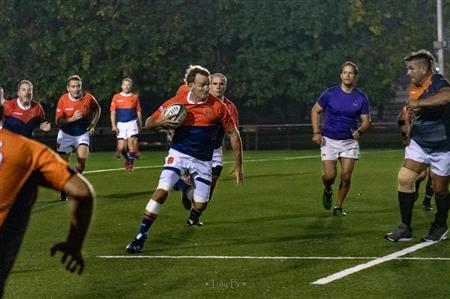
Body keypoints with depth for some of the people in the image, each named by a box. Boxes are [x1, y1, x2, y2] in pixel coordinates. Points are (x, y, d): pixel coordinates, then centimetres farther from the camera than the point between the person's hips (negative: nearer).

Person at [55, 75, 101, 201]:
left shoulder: (88, 98, -11)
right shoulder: (63, 100, -13)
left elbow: (97, 109, 11)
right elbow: (58, 121, -13)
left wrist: (93, 125, 3)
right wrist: (72, 118, -28)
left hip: (83, 134, 0)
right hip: (66, 135, 0)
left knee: (82, 158, -22)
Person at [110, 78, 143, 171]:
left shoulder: (135, 97, 5)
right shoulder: (116, 97, 3)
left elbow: (138, 112, 10)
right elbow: (113, 112, 3)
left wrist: (140, 125, 9)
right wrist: (113, 125, -4)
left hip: (132, 123, -1)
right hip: (120, 124, 1)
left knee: (131, 144, -13)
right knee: (121, 148, -1)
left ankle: (130, 164, -2)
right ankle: (127, 158, 29)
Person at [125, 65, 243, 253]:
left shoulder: (217, 106, -10)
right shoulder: (176, 103, -8)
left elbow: (233, 133, 0)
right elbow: (148, 123, 2)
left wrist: (238, 164, 0)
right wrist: (160, 122, -22)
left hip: (203, 160, 1)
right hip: (179, 153, -1)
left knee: (200, 205, 1)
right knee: (162, 191, -20)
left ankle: (192, 218, 41)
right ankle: (141, 236, -12)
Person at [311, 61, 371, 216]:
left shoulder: (361, 98, -2)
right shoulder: (330, 93, -6)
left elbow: (366, 121, 2)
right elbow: (315, 110, 5)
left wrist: (359, 131, -20)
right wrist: (316, 132, -4)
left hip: (350, 141, 1)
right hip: (329, 140, -1)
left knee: (346, 177, -5)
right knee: (330, 176, -8)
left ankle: (338, 207, 14)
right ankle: (328, 191, 28)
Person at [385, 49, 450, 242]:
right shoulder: (413, 88, 4)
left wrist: (419, 103, -45)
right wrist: (409, 130, 13)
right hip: (418, 144, 7)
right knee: (404, 178, -8)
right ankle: (405, 228, 0)